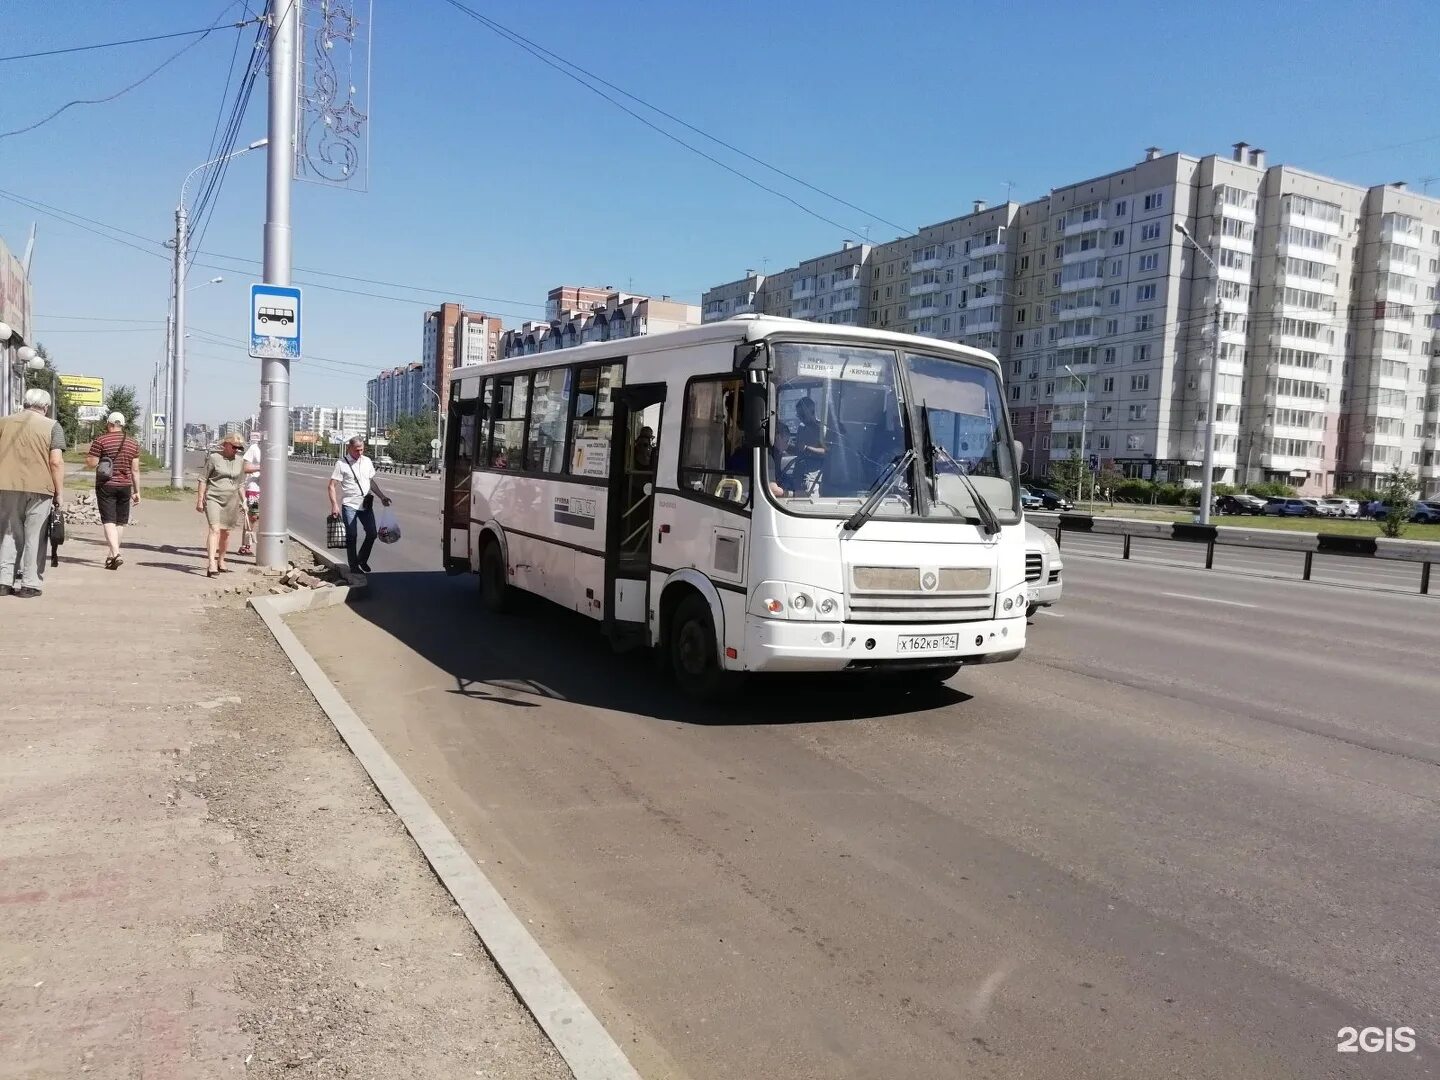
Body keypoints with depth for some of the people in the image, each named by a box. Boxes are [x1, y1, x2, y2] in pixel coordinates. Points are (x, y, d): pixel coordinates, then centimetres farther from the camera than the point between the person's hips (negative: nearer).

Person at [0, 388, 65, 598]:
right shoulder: (52, 427, -2)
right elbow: (56, 462, -10)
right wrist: (60, 493, -4)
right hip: (39, 488, -3)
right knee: (33, 536, 4)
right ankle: (29, 584, 5)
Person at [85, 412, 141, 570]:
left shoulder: (101, 441, -7)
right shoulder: (133, 443, 6)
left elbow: (91, 463, -10)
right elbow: (135, 469, 6)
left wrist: (87, 457, 14)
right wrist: (137, 491, 9)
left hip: (105, 486, -4)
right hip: (125, 486, 4)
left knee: (108, 521, -6)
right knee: (120, 522, 13)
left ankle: (115, 554, -21)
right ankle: (113, 554, 22)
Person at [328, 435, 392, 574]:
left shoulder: (367, 462, 8)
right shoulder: (341, 464, -8)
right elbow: (332, 486, -8)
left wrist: (382, 497, 11)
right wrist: (334, 505, -17)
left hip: (365, 505, 5)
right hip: (349, 505, -5)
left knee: (372, 533, 5)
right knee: (351, 536, 0)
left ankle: (362, 559, 26)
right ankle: (354, 566, 10)